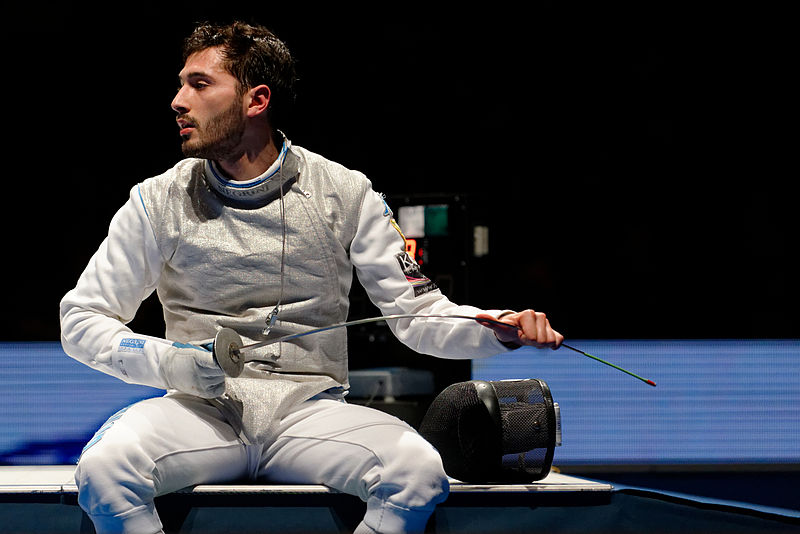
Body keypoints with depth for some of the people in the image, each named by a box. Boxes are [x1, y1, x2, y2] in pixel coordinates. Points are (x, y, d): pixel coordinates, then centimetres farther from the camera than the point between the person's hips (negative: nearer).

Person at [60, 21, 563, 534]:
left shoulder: (344, 193, 3)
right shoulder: (160, 201, 3)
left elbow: (418, 310, 4)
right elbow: (83, 318, 7)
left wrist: (501, 328, -16)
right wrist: (165, 362, -12)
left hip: (309, 411, 0)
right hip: (202, 410, 0)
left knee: (418, 471, -31)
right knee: (102, 470, -33)